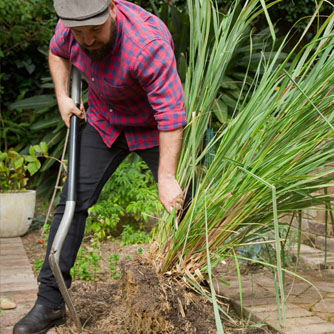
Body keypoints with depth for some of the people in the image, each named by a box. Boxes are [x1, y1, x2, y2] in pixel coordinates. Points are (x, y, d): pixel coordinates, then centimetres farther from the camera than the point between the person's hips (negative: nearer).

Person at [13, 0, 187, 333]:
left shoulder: (149, 44, -36)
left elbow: (171, 114, -36)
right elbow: (57, 52, 11)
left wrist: (166, 178, -40)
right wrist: (62, 97, -3)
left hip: (153, 128, -4)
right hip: (104, 123, 5)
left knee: (180, 207, -6)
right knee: (73, 200, -4)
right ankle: (50, 301, 3)